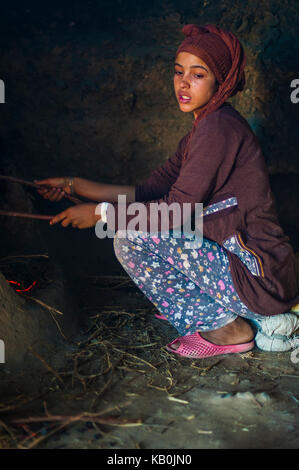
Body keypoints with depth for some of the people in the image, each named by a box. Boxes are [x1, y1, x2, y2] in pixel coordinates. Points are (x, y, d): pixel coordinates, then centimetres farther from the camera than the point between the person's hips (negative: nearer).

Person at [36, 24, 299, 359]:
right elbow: (148, 192, 12)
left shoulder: (219, 127, -15)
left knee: (131, 237, -16)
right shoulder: (201, 131, 14)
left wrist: (101, 213, -9)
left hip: (259, 278, -10)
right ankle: (222, 312, 12)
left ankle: (223, 328, -5)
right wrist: (75, 186, 10)